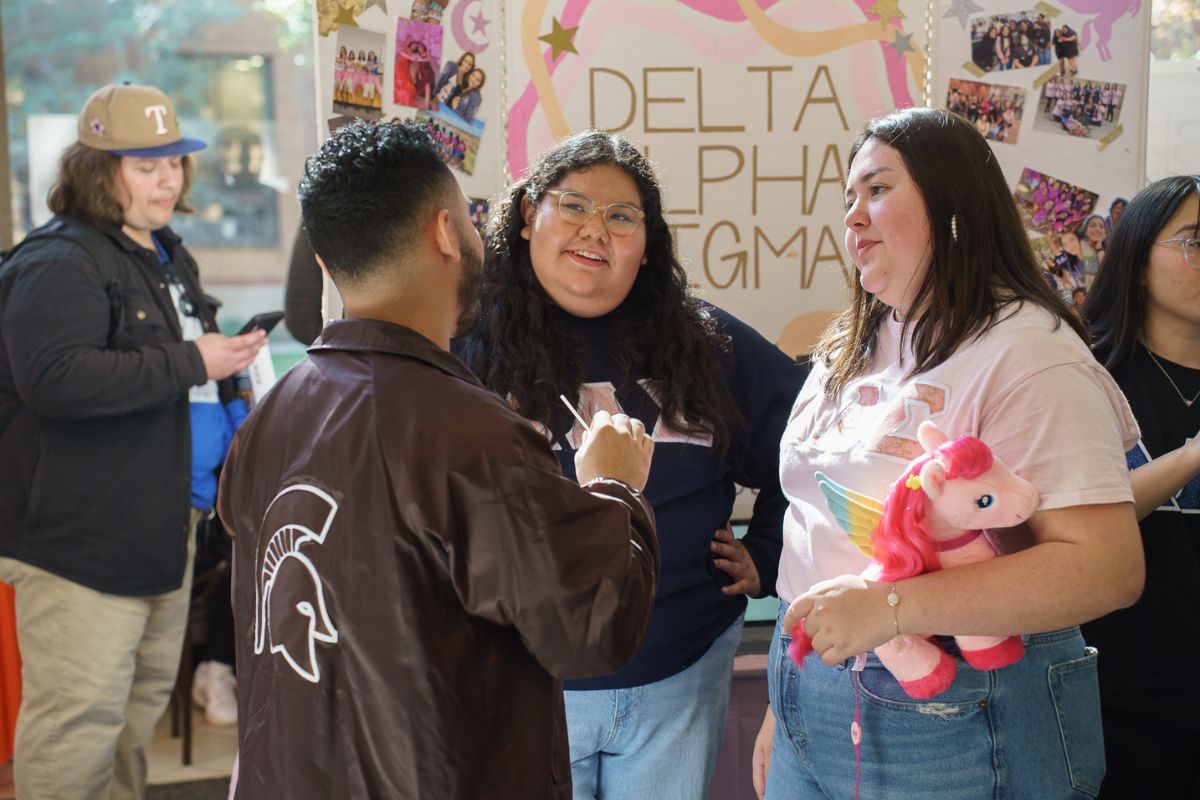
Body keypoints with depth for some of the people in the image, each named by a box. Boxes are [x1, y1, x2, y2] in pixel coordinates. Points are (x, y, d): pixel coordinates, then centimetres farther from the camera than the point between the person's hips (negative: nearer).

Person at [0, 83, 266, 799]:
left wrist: (229, 359, 12)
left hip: (165, 520, 10)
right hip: (83, 531, -10)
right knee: (81, 716, -7)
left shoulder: (169, 255, 18)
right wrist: (190, 362, -24)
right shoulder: (61, 263, -14)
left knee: (146, 699, 19)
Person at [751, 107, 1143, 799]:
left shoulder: (1027, 353, -15)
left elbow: (1109, 567, -24)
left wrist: (890, 607, -29)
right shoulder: (848, 353, 10)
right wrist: (782, 705, 14)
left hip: (962, 730, -7)